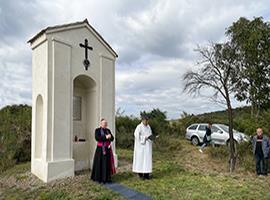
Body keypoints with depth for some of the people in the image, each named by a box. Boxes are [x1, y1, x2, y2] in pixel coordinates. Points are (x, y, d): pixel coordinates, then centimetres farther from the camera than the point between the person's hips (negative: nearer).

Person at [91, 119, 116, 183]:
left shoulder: (108, 130, 12)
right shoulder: (97, 130, -2)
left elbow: (112, 138, 7)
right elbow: (97, 138, -18)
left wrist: (109, 136, -15)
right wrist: (105, 137, -22)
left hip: (107, 149, 5)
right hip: (100, 149, -5)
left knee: (108, 164, 6)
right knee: (100, 164, -2)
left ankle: (107, 178, 15)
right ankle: (99, 178, 8)